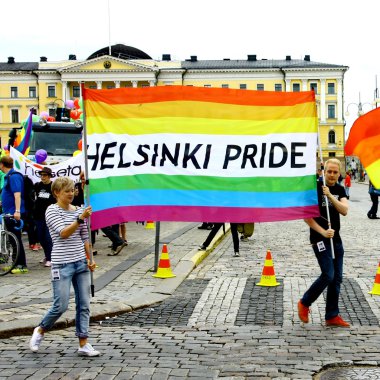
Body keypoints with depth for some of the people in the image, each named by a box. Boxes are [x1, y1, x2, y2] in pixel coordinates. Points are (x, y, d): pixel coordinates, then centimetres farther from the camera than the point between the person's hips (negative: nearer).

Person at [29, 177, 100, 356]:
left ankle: (83, 344, 10)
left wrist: (90, 258, 9)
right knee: (61, 306, -4)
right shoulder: (52, 210, -6)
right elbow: (63, 233, -20)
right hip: (62, 265, -5)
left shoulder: (78, 210, 10)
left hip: (81, 263, 6)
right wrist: (80, 219, -31)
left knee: (84, 305, 4)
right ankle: (40, 331, 23)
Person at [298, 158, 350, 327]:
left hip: (335, 239, 6)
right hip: (320, 239, -6)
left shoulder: (339, 190, 8)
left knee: (337, 278, 6)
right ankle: (304, 303, 7)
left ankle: (332, 316, 15)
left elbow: (344, 210, -9)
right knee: (328, 275, -13)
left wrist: (330, 196, -22)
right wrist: (323, 232, -18)